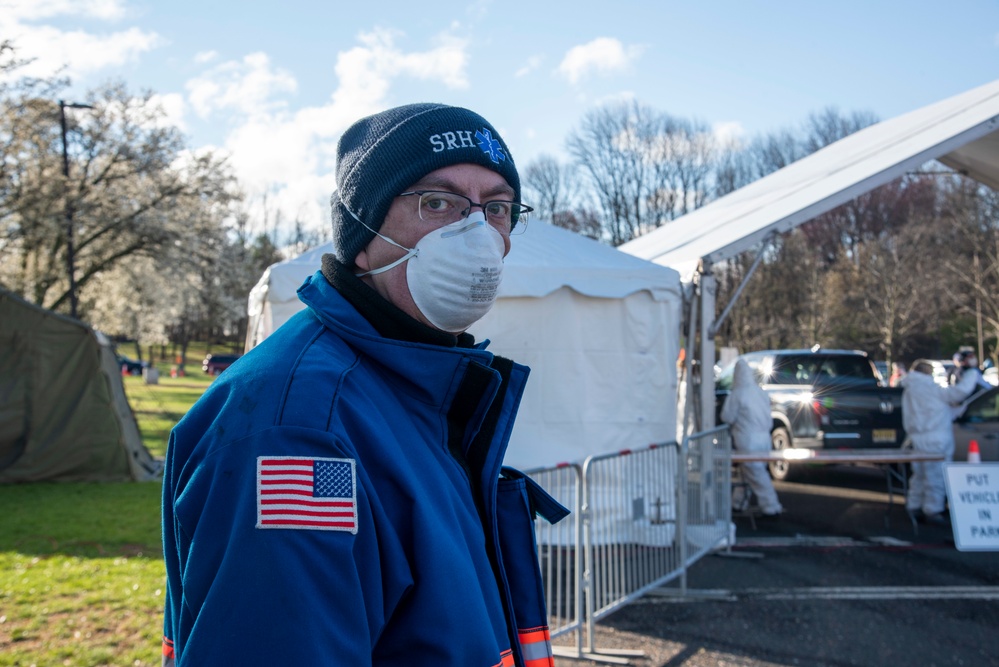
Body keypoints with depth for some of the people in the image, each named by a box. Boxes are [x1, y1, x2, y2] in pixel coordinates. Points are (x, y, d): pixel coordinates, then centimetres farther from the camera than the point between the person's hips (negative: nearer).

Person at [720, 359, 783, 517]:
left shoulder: (736, 394, -13)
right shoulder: (761, 393, 7)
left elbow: (727, 417, -7)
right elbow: (769, 419, 13)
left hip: (748, 441, -7)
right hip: (764, 438, 7)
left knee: (756, 475, -1)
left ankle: (771, 507, -1)